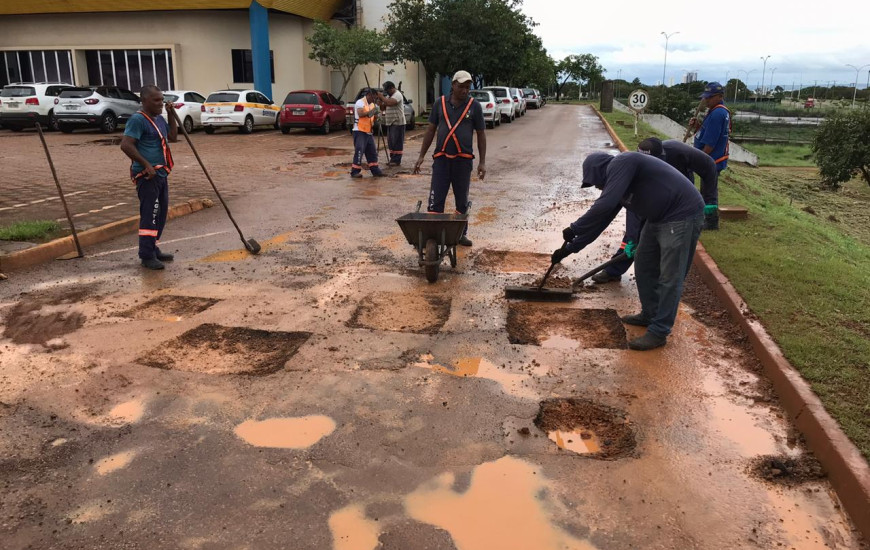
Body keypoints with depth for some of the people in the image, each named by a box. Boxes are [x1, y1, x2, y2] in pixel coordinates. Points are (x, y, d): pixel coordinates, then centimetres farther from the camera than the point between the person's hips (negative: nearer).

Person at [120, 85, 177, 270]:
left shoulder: (159, 119, 15)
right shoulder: (138, 120, -13)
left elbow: (173, 137, 20)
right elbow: (125, 145, -21)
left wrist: (171, 115, 10)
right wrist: (146, 164, -22)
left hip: (161, 174, 10)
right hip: (147, 176, -9)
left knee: (161, 213, 14)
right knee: (150, 214, -9)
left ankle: (154, 249, 24)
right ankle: (147, 256, -4)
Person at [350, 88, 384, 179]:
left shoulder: (372, 104, 16)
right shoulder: (360, 102, -10)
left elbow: (372, 118, 22)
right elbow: (360, 114, -26)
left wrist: (376, 114, 2)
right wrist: (370, 112, -32)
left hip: (368, 132, 8)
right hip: (359, 131, -8)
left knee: (372, 152, 9)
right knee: (359, 151, -12)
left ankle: (375, 170, 15)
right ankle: (355, 171, -8)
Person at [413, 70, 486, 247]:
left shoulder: (474, 106, 1)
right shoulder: (440, 104, 4)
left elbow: (481, 134, 3)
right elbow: (430, 130, 8)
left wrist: (482, 162, -1)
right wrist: (422, 156, 4)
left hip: (463, 160, 0)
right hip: (441, 158, 0)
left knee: (462, 200, 10)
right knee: (436, 199, -5)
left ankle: (461, 233, 24)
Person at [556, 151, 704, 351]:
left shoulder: (620, 164, -17)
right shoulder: (615, 179, 12)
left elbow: (605, 206, -28)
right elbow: (600, 220, 15)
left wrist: (574, 229, -18)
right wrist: (569, 248, 16)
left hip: (682, 215, -10)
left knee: (670, 277, -4)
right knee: (644, 266, 16)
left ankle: (658, 332, 3)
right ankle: (650, 315, 31)